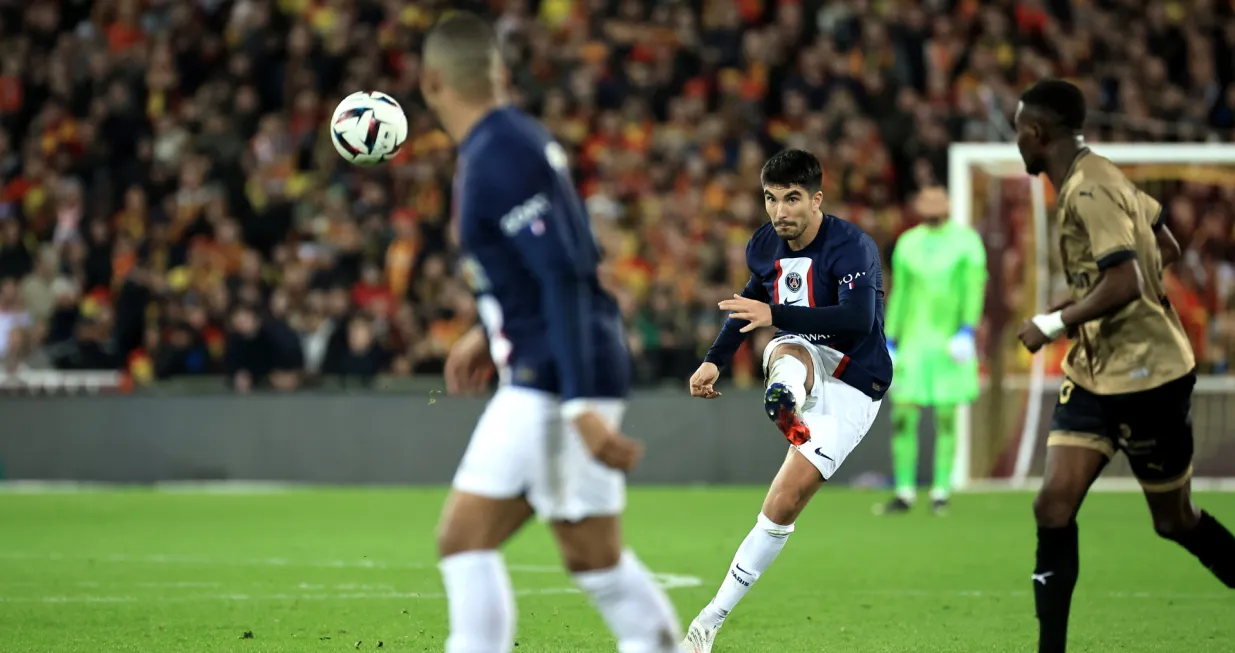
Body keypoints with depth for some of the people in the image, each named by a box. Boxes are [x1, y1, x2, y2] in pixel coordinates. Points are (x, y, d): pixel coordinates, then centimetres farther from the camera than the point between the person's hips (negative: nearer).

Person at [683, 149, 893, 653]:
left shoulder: (851, 247, -22)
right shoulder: (765, 246, 0)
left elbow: (859, 320, -36)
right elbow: (753, 300, 20)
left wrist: (775, 315, -43)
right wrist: (714, 361, 8)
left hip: (850, 386, -6)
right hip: (800, 356, 6)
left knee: (782, 505, -13)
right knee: (788, 351, -35)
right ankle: (787, 402, -71)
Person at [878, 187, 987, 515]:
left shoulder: (966, 240, -3)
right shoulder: (908, 242, 7)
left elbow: (974, 287, -10)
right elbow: (899, 294, 10)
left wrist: (967, 331, -22)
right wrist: (889, 344, 7)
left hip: (949, 342, -3)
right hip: (913, 341, 3)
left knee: (946, 418, -1)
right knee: (902, 417, -3)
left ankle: (940, 494, 8)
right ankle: (905, 493, 4)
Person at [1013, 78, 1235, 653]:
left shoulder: (1089, 191, -22)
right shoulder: (1099, 177, 8)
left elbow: (1125, 283, -31)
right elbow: (1165, 249, 16)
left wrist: (1053, 323, -20)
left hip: (1144, 374, -9)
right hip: (1095, 373, 9)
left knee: (1176, 520, 5)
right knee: (1053, 506, -3)